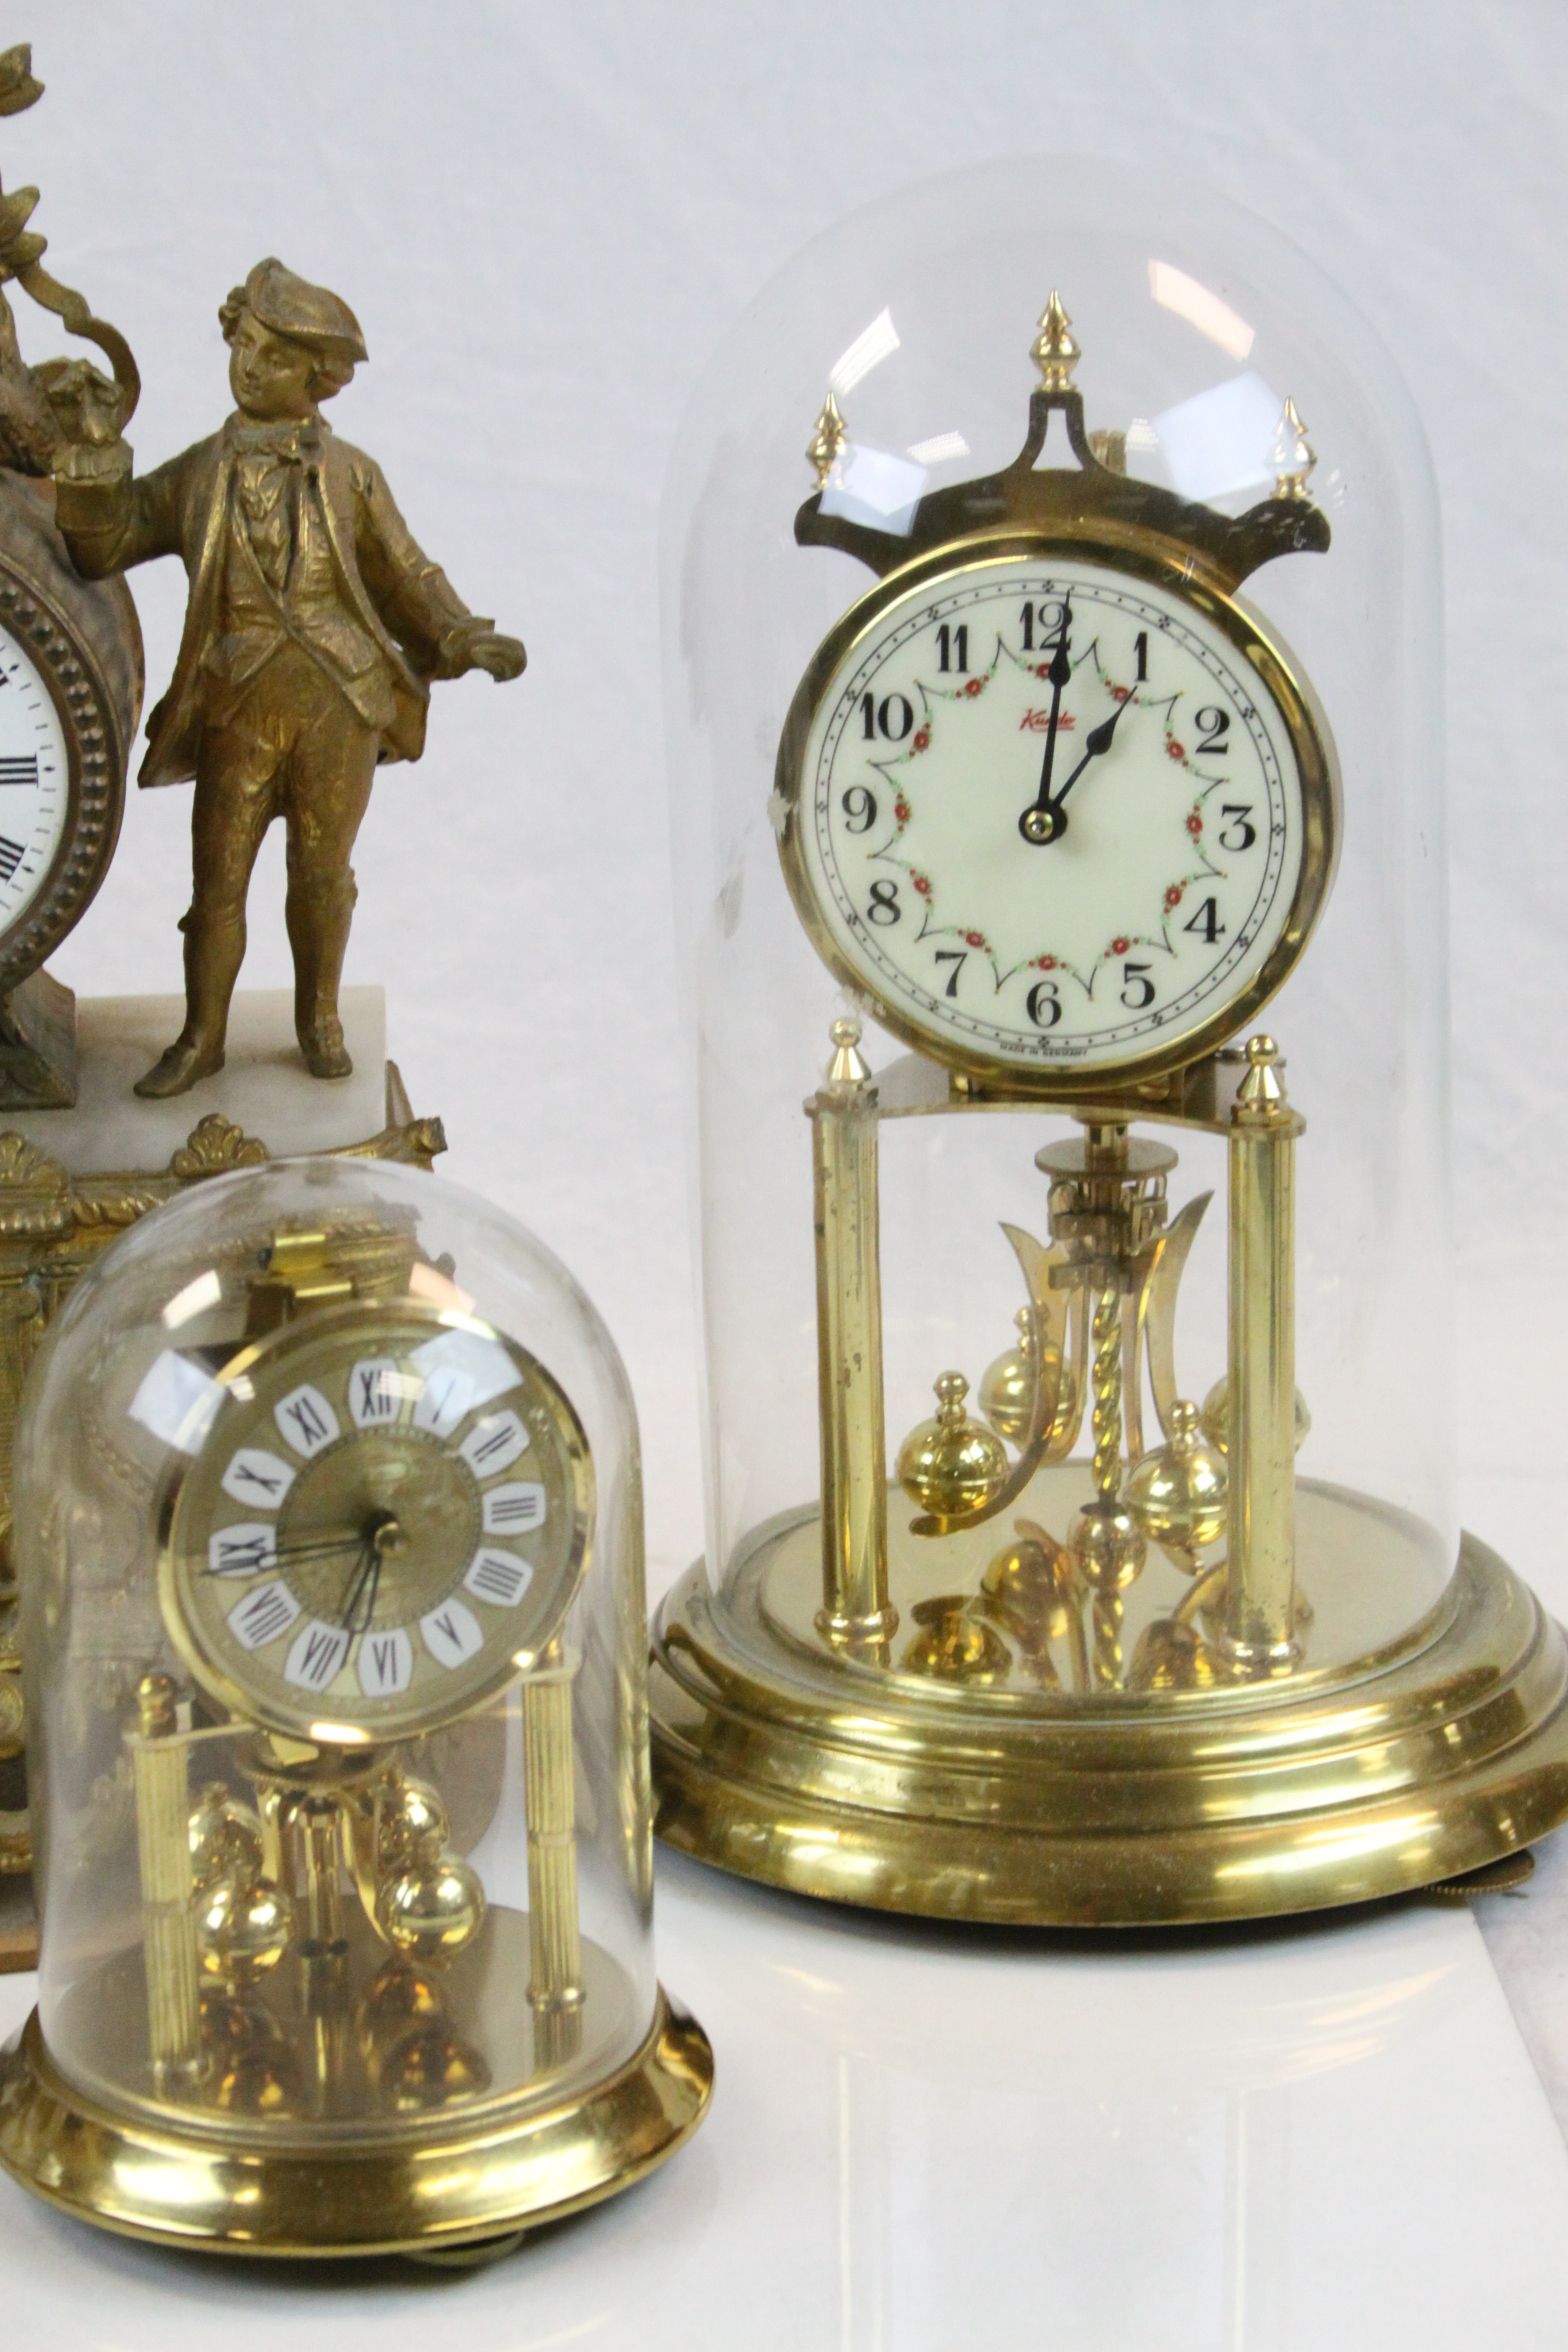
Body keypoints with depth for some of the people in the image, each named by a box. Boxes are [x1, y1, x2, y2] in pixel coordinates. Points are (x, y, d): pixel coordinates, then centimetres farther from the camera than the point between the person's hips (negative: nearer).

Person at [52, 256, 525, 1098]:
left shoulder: (349, 475, 8)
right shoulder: (196, 477, 10)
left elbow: (406, 576, 13)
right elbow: (99, 544, 9)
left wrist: (464, 639, -2)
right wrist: (94, 459, -6)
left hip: (340, 703, 0)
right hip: (238, 708, 0)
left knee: (321, 870, 6)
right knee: (218, 877, 1)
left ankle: (319, 1018, 24)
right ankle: (201, 1037, 14)